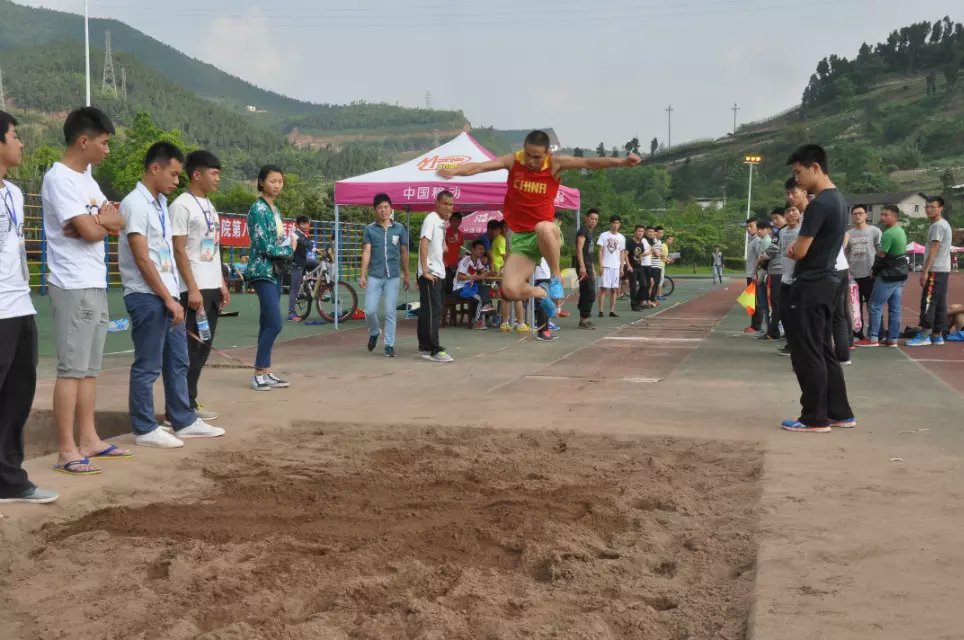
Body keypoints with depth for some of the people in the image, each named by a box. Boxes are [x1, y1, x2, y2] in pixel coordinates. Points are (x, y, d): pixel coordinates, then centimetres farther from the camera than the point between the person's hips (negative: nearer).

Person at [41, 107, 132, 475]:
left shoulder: (86, 178, 16)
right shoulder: (59, 178, -13)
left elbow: (119, 222, 11)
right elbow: (90, 232, -19)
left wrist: (95, 221, -9)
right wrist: (102, 222, 3)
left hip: (96, 285, 9)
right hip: (74, 287, -9)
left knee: (90, 368, 12)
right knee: (72, 369, -7)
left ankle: (88, 440, 19)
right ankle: (67, 451, -2)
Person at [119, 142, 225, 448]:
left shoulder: (161, 204, 14)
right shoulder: (135, 203, -13)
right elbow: (142, 259, -17)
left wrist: (172, 297, 14)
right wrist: (167, 298, -17)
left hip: (167, 296, 9)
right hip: (148, 297, -9)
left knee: (177, 362, 14)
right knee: (148, 367, -1)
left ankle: (184, 421, 23)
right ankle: (145, 429, 8)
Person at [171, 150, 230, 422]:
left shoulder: (209, 205, 16)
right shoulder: (182, 205, -11)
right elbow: (179, 251, -15)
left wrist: (222, 284, 17)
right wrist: (192, 289, -20)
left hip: (212, 287, 9)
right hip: (195, 289, -9)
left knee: (203, 347, 11)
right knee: (192, 348, -5)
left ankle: (189, 402, 18)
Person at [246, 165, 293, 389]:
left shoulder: (275, 209, 14)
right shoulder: (258, 209, -13)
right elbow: (265, 246, -19)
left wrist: (288, 248, -5)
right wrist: (289, 249, -6)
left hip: (275, 270, 9)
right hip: (263, 271, -9)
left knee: (267, 323, 9)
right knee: (274, 323, -13)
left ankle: (266, 372, 12)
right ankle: (258, 373, -5)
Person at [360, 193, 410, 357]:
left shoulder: (399, 228, 6)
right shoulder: (370, 229, 4)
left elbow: (404, 253, 12)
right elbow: (366, 252, -2)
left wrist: (406, 275, 13)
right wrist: (363, 275, -10)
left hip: (393, 276, 0)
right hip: (374, 276, 0)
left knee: (390, 313, 1)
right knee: (370, 311, -1)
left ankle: (389, 345, 9)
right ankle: (374, 333, 28)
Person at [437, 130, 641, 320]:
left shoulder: (555, 164, -7)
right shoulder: (513, 161, -5)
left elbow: (588, 163, -16)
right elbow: (480, 166, -14)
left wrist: (620, 162, -29)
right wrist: (455, 170, -33)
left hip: (547, 234, -2)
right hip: (521, 237, 2)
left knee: (543, 228, -41)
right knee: (510, 290, -14)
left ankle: (557, 276, -15)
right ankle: (541, 293, 22)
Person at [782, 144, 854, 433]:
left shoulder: (818, 204, -19)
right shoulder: (838, 199, 12)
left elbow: (799, 252, -18)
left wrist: (791, 249, 4)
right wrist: (798, 249, 4)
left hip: (811, 286, -10)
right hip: (827, 282, 10)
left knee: (807, 354, -2)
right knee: (824, 351, 15)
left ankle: (815, 418, 4)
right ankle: (840, 413, 21)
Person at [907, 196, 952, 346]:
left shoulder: (938, 225, -13)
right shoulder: (944, 224, 19)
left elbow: (933, 251, -18)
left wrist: (925, 271, -20)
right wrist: (926, 269, 21)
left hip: (935, 270, -10)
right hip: (943, 270, 10)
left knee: (928, 302, -10)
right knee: (940, 303, 8)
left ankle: (924, 335, -10)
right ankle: (937, 335, 10)